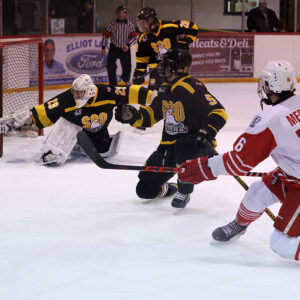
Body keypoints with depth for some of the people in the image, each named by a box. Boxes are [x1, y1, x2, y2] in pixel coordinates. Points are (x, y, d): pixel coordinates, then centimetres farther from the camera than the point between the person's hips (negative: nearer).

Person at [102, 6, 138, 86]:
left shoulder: (130, 24, -1)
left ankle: (126, 80, 37)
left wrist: (128, 45, -18)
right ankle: (113, 83, -2)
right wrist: (103, 47, 0)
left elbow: (134, 38, -3)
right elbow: (106, 35, 3)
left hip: (125, 49, 1)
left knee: (127, 67, 7)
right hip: (114, 48, -1)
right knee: (111, 66, -11)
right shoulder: (112, 24, -2)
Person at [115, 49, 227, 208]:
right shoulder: (165, 90, 7)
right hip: (169, 146, 7)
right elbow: (151, 114, 16)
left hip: (195, 146, -7)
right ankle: (168, 189, 36)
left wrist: (205, 134, -37)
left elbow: (218, 112, -23)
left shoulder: (193, 88, -18)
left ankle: (184, 192, -18)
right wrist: (132, 116, -3)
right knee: (145, 189, 0)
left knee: (182, 147, -43)